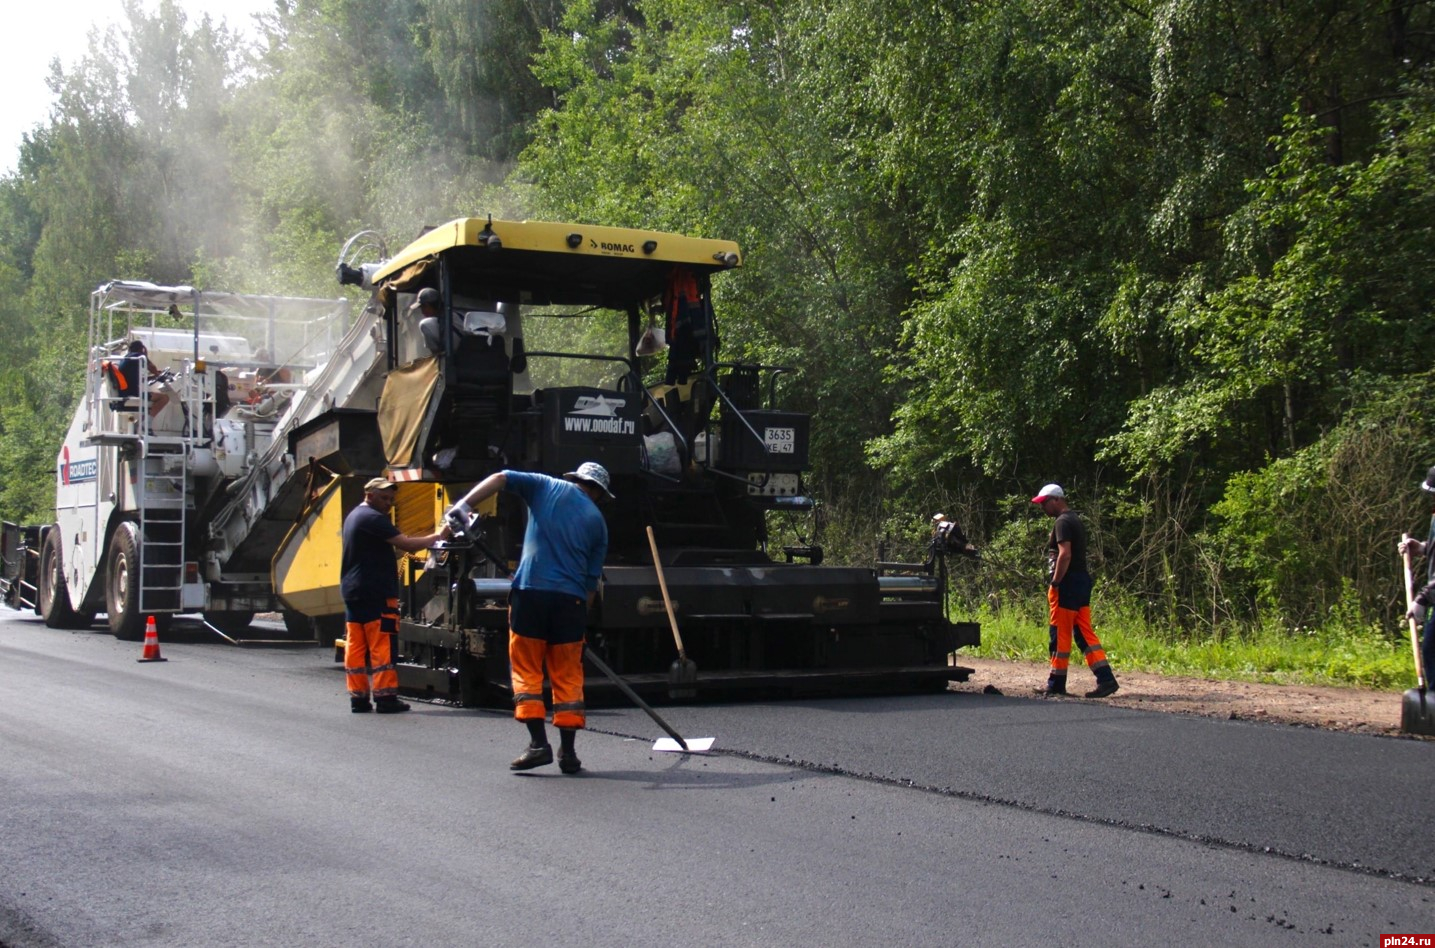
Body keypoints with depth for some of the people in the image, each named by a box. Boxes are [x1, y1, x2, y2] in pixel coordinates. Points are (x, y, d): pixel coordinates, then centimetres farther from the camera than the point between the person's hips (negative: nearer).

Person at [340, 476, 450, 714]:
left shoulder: (353, 516, 20)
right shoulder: (373, 518, -12)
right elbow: (405, 544, -19)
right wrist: (437, 537, -12)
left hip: (351, 592, 10)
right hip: (375, 593, -10)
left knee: (355, 646, 6)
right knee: (381, 645, -7)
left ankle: (358, 697, 8)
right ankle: (385, 697, -7)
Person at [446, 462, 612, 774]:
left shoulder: (547, 486, 13)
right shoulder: (597, 520, 17)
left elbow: (501, 478, -1)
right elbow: (592, 579, 15)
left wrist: (464, 504, -4)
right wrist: (580, 615, 20)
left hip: (530, 591, -2)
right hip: (571, 599, 2)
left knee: (526, 670, 6)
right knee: (568, 675, 9)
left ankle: (538, 743, -2)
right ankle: (568, 751, 9)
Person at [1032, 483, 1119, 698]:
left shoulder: (1062, 523, -11)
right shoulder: (1076, 520, 20)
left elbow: (1065, 554, -22)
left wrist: (1054, 583, -19)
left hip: (1068, 583, -10)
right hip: (1082, 581, 10)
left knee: (1060, 634, -2)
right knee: (1084, 632, 6)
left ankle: (1056, 683, 4)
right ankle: (1105, 678, -2)